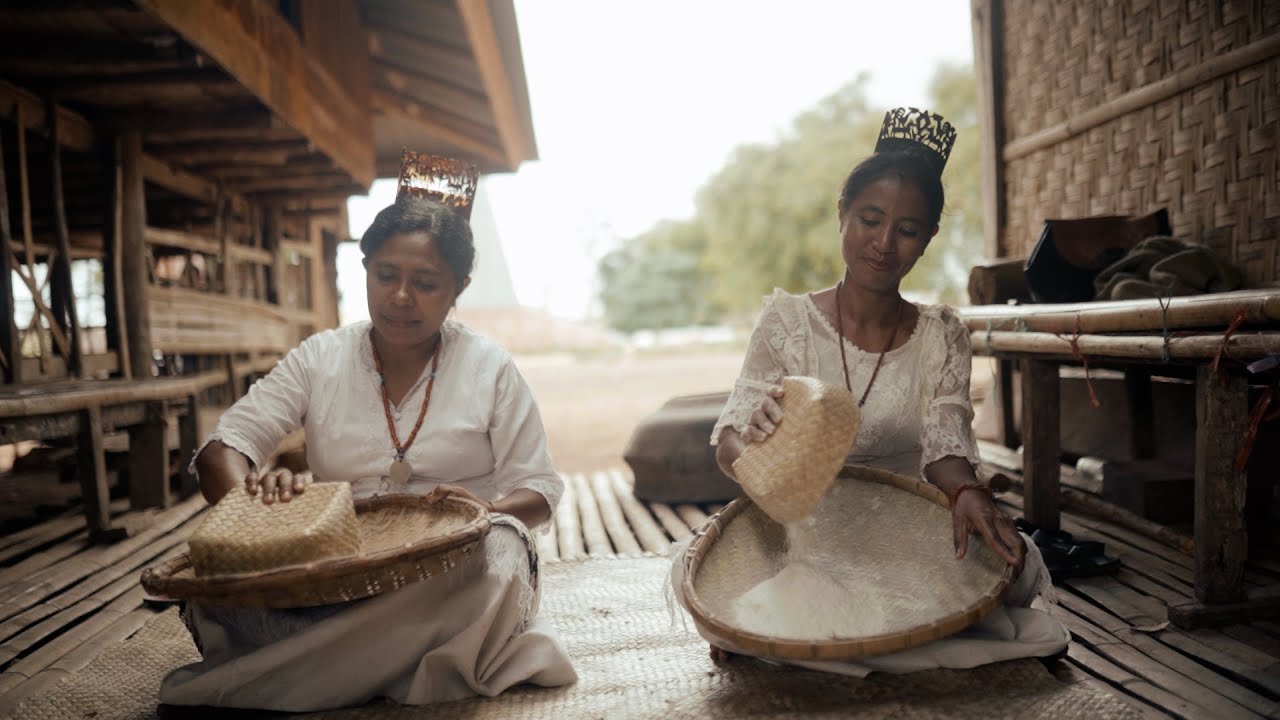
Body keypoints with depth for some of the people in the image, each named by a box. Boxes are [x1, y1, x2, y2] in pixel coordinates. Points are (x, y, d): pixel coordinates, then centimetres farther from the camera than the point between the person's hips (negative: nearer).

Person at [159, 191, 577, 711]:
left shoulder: (490, 367, 2)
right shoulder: (318, 359, 6)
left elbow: (539, 492, 2)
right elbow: (221, 451, -2)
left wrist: (488, 509, -22)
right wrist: (251, 494, -27)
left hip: (449, 565, -1)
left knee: (497, 558, -37)